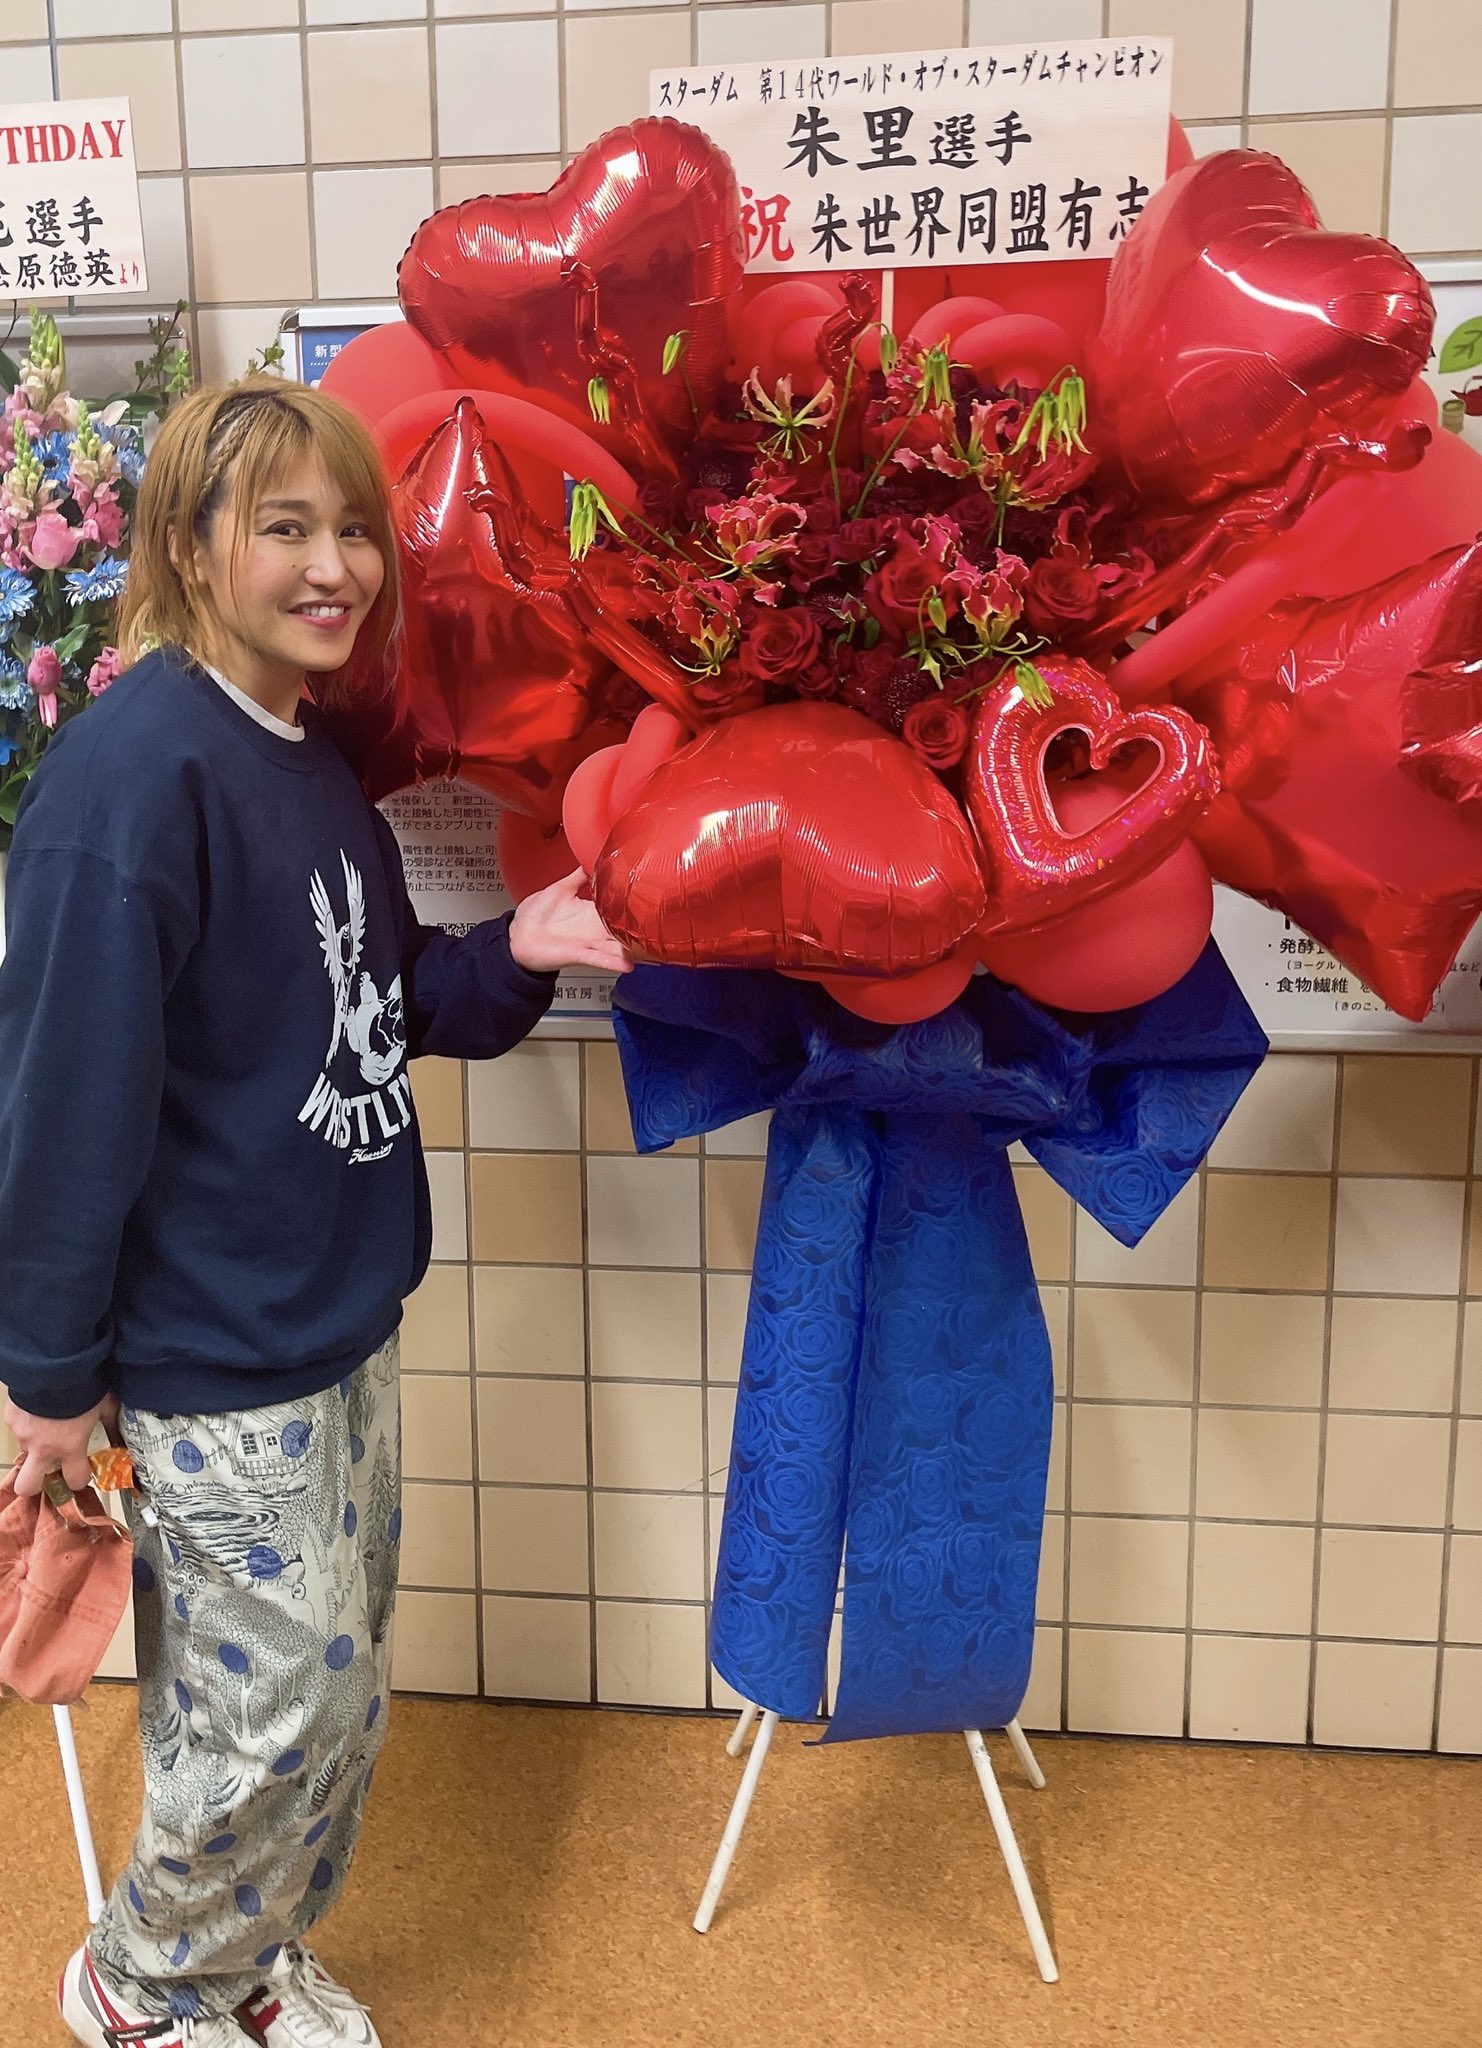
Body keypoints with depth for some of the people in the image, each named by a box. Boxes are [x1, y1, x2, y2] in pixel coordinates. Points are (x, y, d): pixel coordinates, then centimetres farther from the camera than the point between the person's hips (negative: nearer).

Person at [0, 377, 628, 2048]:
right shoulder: (135, 767, -20)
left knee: (340, 1689, 20)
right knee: (284, 1700, 7)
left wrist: (513, 953, -6)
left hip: (343, 1311, 8)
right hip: (209, 1346, -8)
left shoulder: (313, 759, 7)